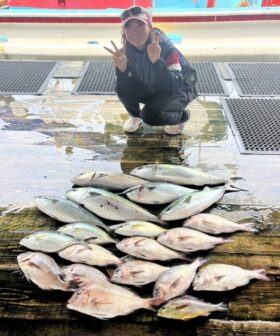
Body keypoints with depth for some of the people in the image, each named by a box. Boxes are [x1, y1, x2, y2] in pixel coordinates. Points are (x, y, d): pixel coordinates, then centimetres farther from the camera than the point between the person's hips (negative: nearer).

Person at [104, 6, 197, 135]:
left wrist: (156, 60, -50)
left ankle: (181, 116, 2)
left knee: (151, 115, -32)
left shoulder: (165, 46, -30)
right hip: (151, 90, 5)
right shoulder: (127, 50, -16)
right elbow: (125, 87, -18)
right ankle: (135, 116, 8)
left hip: (178, 91, -4)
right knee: (124, 88, -24)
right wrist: (121, 68, -38)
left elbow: (173, 87, -38)